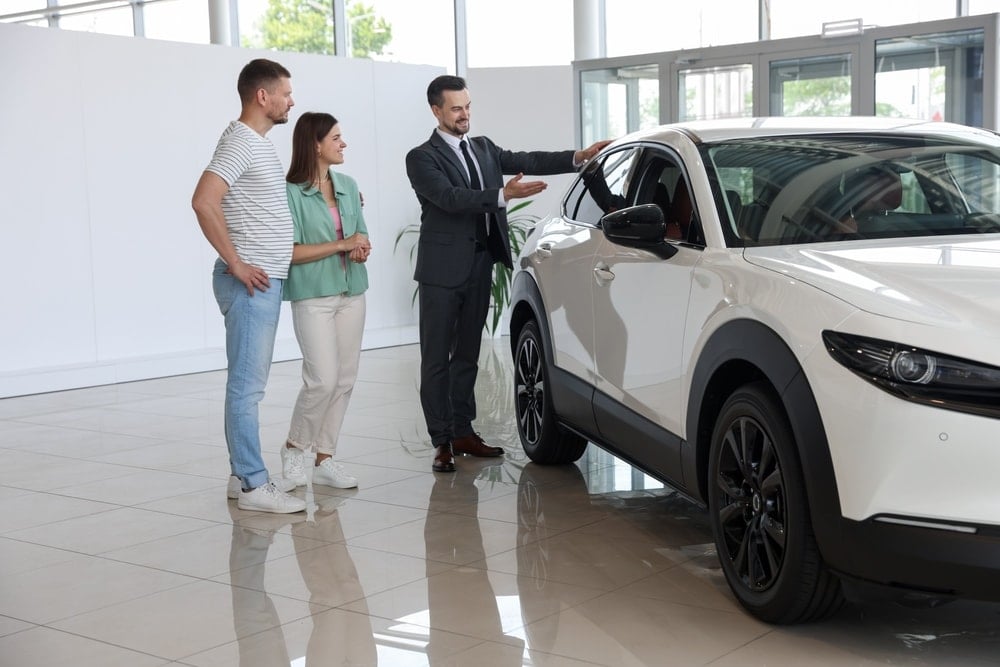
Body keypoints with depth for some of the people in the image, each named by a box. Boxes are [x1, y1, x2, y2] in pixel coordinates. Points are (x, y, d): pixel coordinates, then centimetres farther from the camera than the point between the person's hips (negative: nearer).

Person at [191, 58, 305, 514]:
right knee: (247, 385, -6)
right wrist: (237, 264, -21)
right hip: (250, 283, -10)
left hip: (265, 281, 10)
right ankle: (252, 485, -3)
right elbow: (203, 201, -25)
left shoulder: (259, 143, 16)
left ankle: (245, 475, 20)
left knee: (250, 383, 13)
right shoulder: (240, 142, -13)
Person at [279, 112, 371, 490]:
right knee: (323, 379, -12)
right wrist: (341, 245, -16)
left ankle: (324, 459, 14)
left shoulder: (347, 186, 10)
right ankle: (295, 448, 10)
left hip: (352, 292, 6)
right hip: (313, 296, -6)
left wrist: (362, 250, -7)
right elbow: (291, 252, -13)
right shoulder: (291, 193, -9)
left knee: (345, 379, 5)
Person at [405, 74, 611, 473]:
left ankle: (463, 432, 21)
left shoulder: (484, 148, 14)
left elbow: (527, 161, 3)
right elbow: (450, 197, -21)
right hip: (442, 271, -6)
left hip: (479, 268, 7)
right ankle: (442, 442, 3)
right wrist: (503, 195, -32)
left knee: (467, 355, 13)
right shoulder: (422, 158, -7)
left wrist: (578, 157, -10)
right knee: (436, 359, -1)